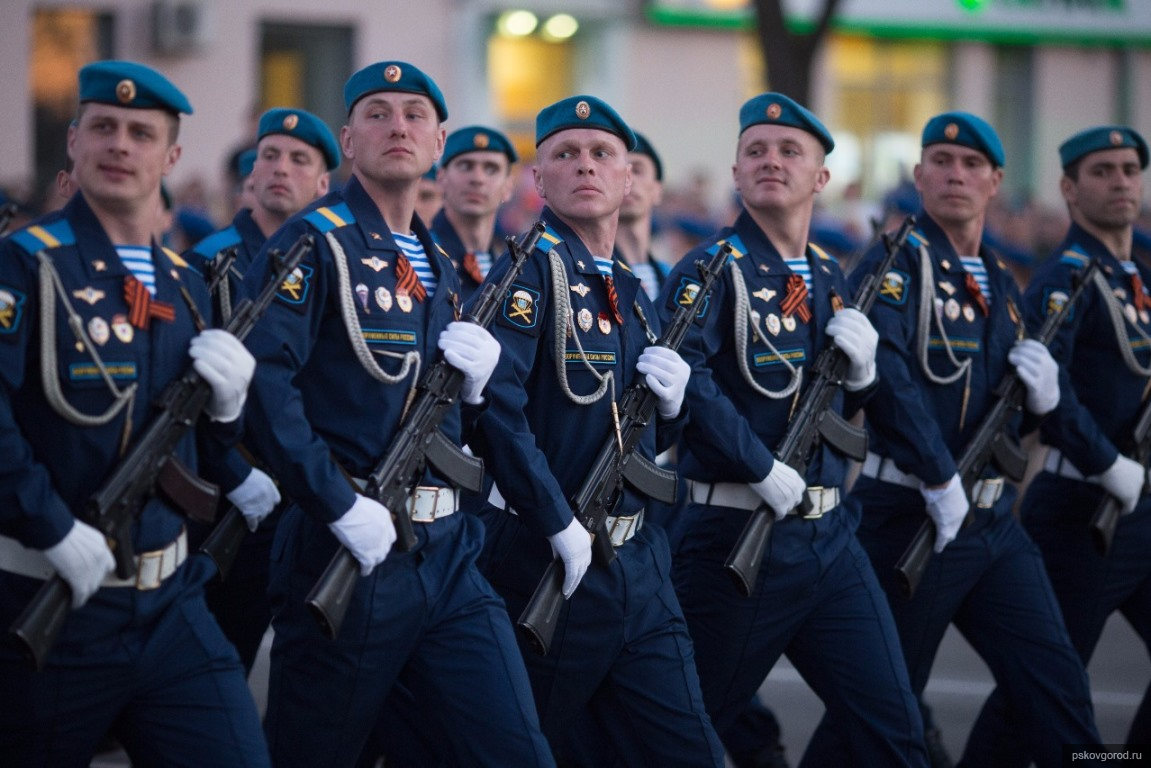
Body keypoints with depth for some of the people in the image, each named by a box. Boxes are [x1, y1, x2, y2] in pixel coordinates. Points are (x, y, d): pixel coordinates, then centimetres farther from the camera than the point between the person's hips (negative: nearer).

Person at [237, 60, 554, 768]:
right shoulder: (313, 244, -7)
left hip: (447, 551, 6)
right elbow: (262, 378, -21)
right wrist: (341, 506, -23)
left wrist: (480, 373, -1)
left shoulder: (440, 265, 17)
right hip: (348, 549, -6)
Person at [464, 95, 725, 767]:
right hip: (545, 558, -7)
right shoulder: (532, 269, -9)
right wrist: (560, 525, -22)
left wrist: (672, 400, 1)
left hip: (639, 559, 7)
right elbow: (496, 407, -22)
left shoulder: (635, 293, 15)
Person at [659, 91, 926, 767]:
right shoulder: (710, 271, -8)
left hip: (829, 534, 6)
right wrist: (763, 470, -24)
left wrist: (861, 365, 0)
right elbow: (687, 380, -23)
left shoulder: (829, 277, 14)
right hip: (737, 532, -6)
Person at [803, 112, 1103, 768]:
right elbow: (886, 370, -24)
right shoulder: (900, 263, -7)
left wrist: (1043, 393, -3)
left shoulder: (1002, 283, 15)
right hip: (910, 515, -7)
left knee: (1058, 684, 2)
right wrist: (940, 479, -27)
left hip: (995, 519, 7)